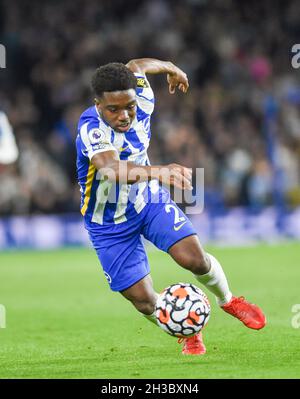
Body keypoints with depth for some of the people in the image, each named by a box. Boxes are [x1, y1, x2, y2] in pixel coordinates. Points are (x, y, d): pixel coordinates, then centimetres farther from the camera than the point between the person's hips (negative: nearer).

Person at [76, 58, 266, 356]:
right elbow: (110, 167, -55)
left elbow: (136, 66, 7)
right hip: (109, 224, -3)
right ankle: (188, 334, 29)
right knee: (144, 301, -3)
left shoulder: (141, 101, -18)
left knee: (195, 258, -17)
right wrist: (157, 172, -71)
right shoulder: (91, 127, -34)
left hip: (149, 200, 3)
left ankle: (228, 301, 15)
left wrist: (171, 69, 27)